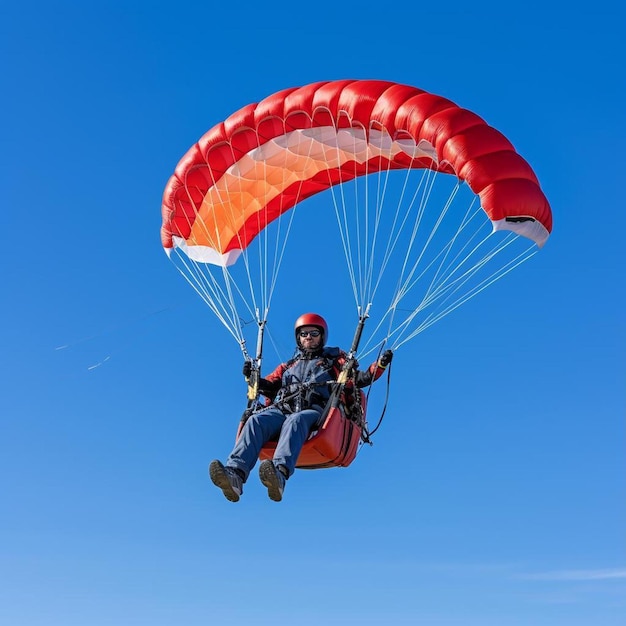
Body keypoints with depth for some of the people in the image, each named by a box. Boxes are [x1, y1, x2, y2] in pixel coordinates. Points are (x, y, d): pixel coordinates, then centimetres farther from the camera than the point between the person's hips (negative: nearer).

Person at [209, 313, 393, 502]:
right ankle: (235, 475, -50)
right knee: (256, 420, -30)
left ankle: (280, 474, -64)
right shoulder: (289, 366, 36)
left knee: (295, 420, -39)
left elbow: (359, 380, 18)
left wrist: (379, 365, 4)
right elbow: (270, 387, 29)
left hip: (314, 411, -3)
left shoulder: (334, 359, 27)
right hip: (281, 409, 3)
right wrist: (253, 377, 12)